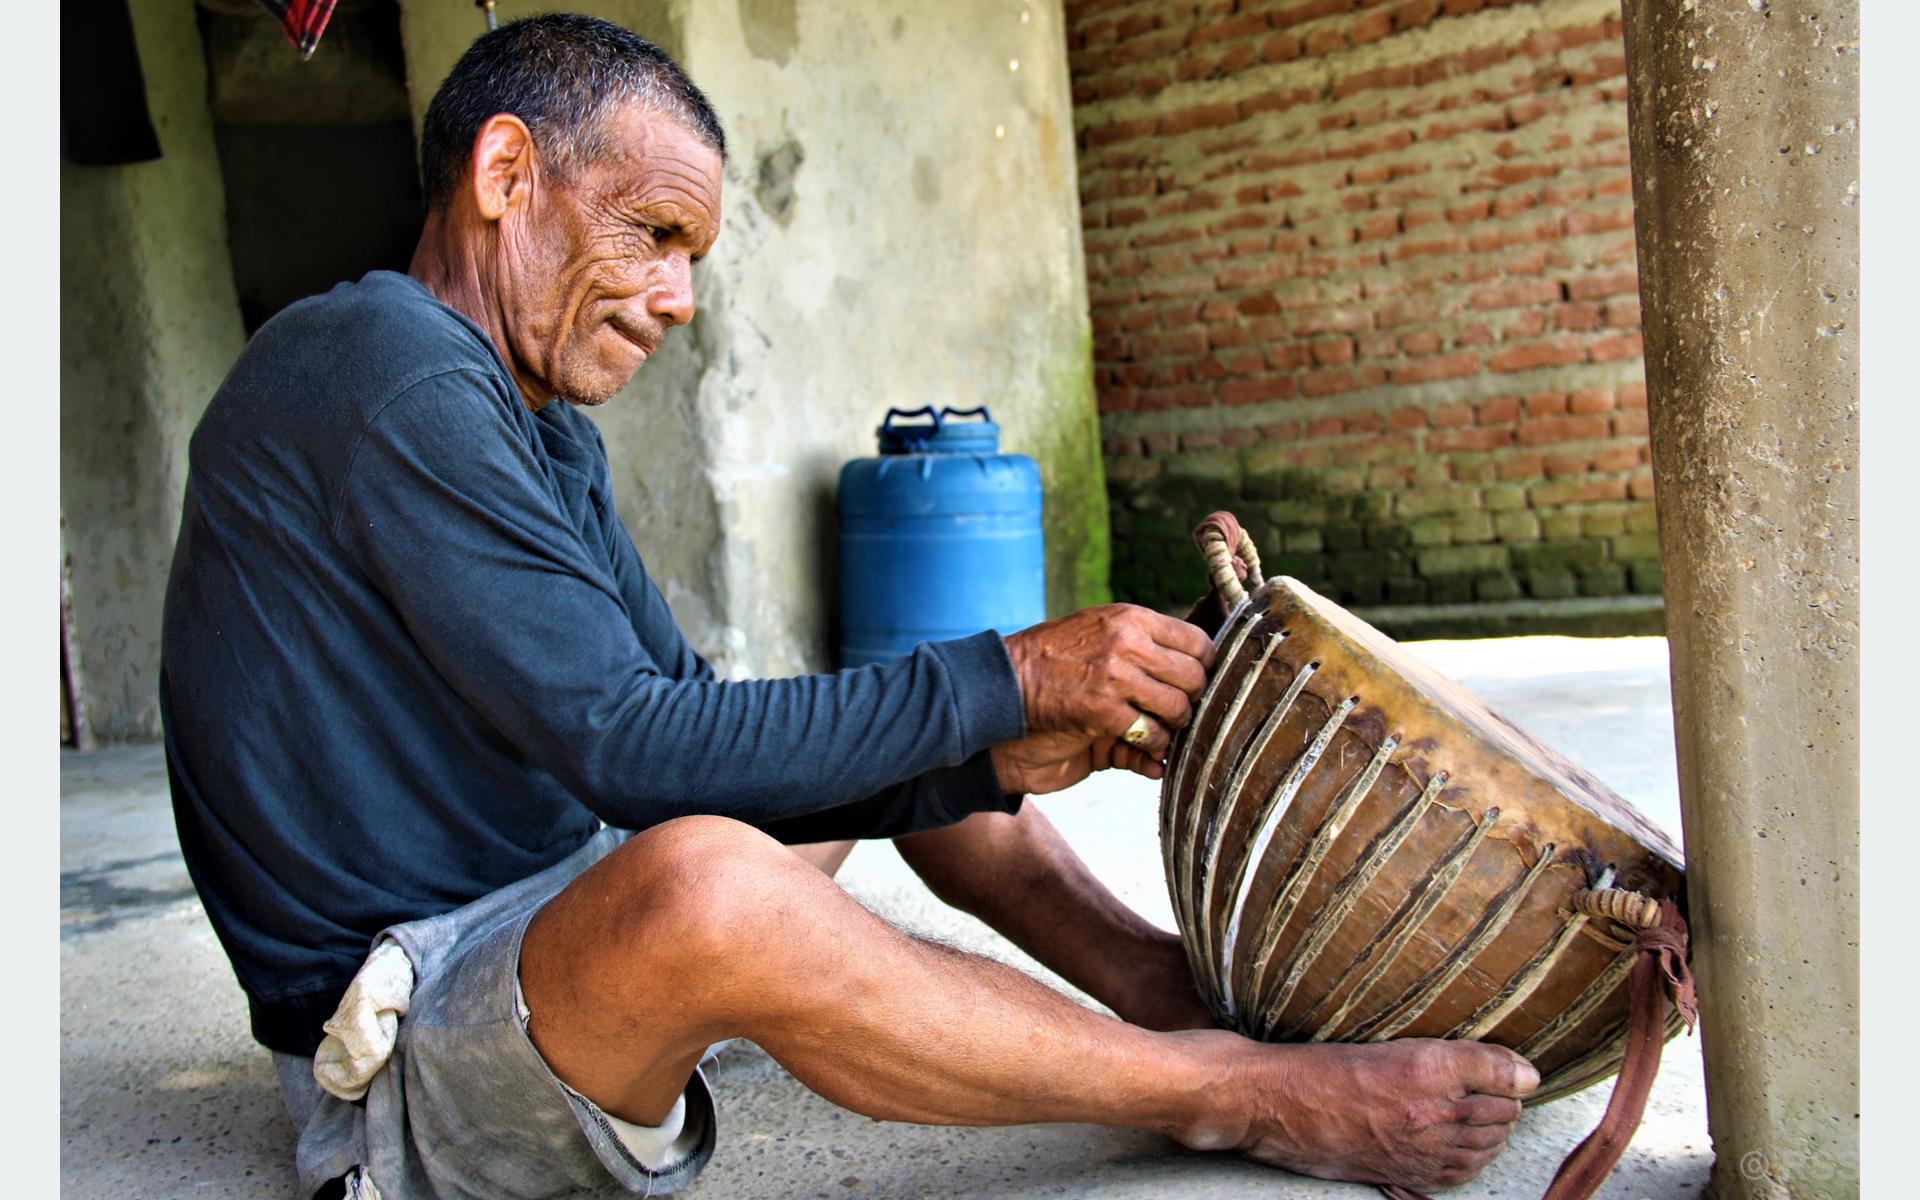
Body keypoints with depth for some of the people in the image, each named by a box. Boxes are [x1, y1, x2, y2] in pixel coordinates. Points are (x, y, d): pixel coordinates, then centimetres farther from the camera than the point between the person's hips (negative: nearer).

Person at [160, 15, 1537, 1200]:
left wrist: (1001, 751, -10)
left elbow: (696, 731, 4)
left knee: (921, 736, 14)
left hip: (548, 919, 10)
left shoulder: (545, 431, 12)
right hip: (403, 1059, -9)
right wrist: (1005, 678, -20)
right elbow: (627, 748, -26)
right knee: (699, 878, -40)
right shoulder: (380, 371, -19)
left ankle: (1181, 990, 0)